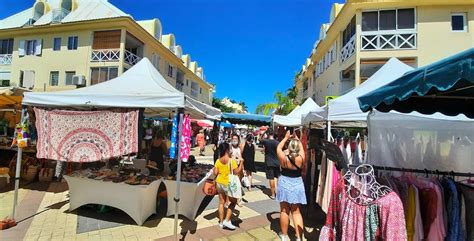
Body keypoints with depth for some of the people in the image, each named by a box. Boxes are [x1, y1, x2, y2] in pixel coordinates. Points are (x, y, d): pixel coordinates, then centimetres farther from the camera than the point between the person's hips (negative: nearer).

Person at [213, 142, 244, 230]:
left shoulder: (218, 161, -2)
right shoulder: (231, 160, -18)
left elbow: (215, 173, -1)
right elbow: (236, 171, -16)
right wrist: (241, 163, -5)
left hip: (219, 183, 6)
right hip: (228, 184, -6)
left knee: (221, 202, 17)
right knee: (233, 201, 14)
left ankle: (221, 222, 28)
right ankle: (227, 220, 9)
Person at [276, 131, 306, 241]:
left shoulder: (283, 157, -18)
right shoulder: (300, 158, -15)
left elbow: (278, 147, 1)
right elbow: (301, 147, 6)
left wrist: (286, 138, 8)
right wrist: (297, 139, 16)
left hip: (285, 184, -1)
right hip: (297, 184, 2)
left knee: (284, 211, 13)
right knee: (296, 212, 14)